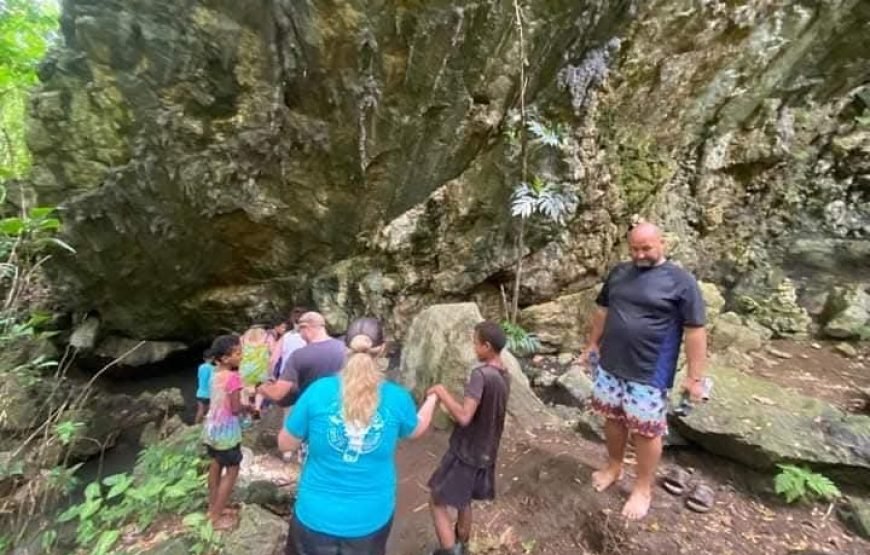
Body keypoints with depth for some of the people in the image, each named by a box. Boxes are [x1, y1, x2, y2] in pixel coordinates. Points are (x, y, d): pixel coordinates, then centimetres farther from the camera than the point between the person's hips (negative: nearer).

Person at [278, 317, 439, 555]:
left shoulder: (318, 390, -17)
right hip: (371, 517, 1)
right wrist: (432, 400, 28)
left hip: (317, 515, -1)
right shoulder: (397, 398, -13)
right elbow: (417, 429, 9)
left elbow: (285, 444, -4)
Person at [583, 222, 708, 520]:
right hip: (610, 365, 5)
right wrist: (593, 343, 17)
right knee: (613, 419, 18)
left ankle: (643, 488, 28)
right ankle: (614, 466, 40)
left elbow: (695, 331, -10)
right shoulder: (619, 273, 5)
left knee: (646, 431, 8)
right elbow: (603, 310, 15)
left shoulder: (681, 281, -11)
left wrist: (695, 377, -11)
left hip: (649, 372, -5)